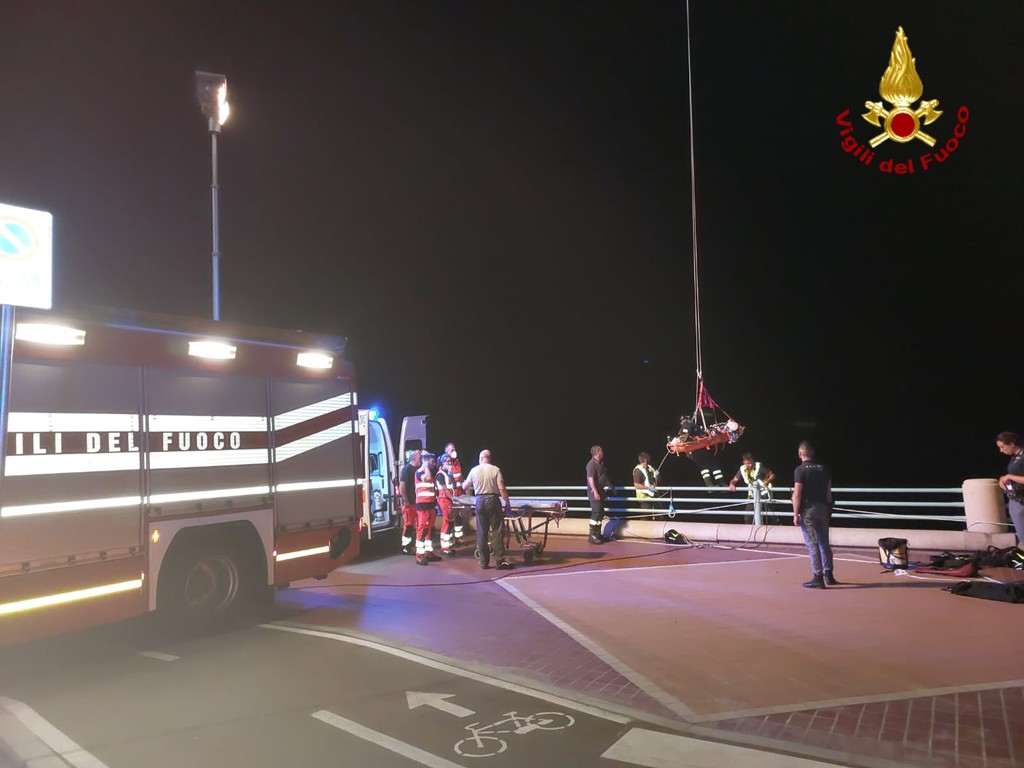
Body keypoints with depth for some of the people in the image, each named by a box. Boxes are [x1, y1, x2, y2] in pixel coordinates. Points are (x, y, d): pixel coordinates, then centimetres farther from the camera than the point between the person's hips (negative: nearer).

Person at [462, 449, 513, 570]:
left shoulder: (474, 470, 5)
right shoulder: (495, 470, -3)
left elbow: (464, 487, 16)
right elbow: (502, 489, -10)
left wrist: (463, 483, 39)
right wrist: (508, 504, -4)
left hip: (480, 501, 3)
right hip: (492, 500, -3)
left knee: (481, 532, 8)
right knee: (497, 531, -1)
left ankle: (484, 562, 10)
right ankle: (500, 561, -4)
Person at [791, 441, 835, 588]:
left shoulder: (800, 470, -10)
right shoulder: (823, 468, 6)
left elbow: (797, 495, -14)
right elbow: (828, 492, 9)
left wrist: (795, 514, -9)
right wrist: (829, 511, 16)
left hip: (808, 510, -5)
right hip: (823, 509, 5)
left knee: (813, 545, -2)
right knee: (824, 543, 16)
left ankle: (818, 578, -1)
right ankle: (828, 575, 22)